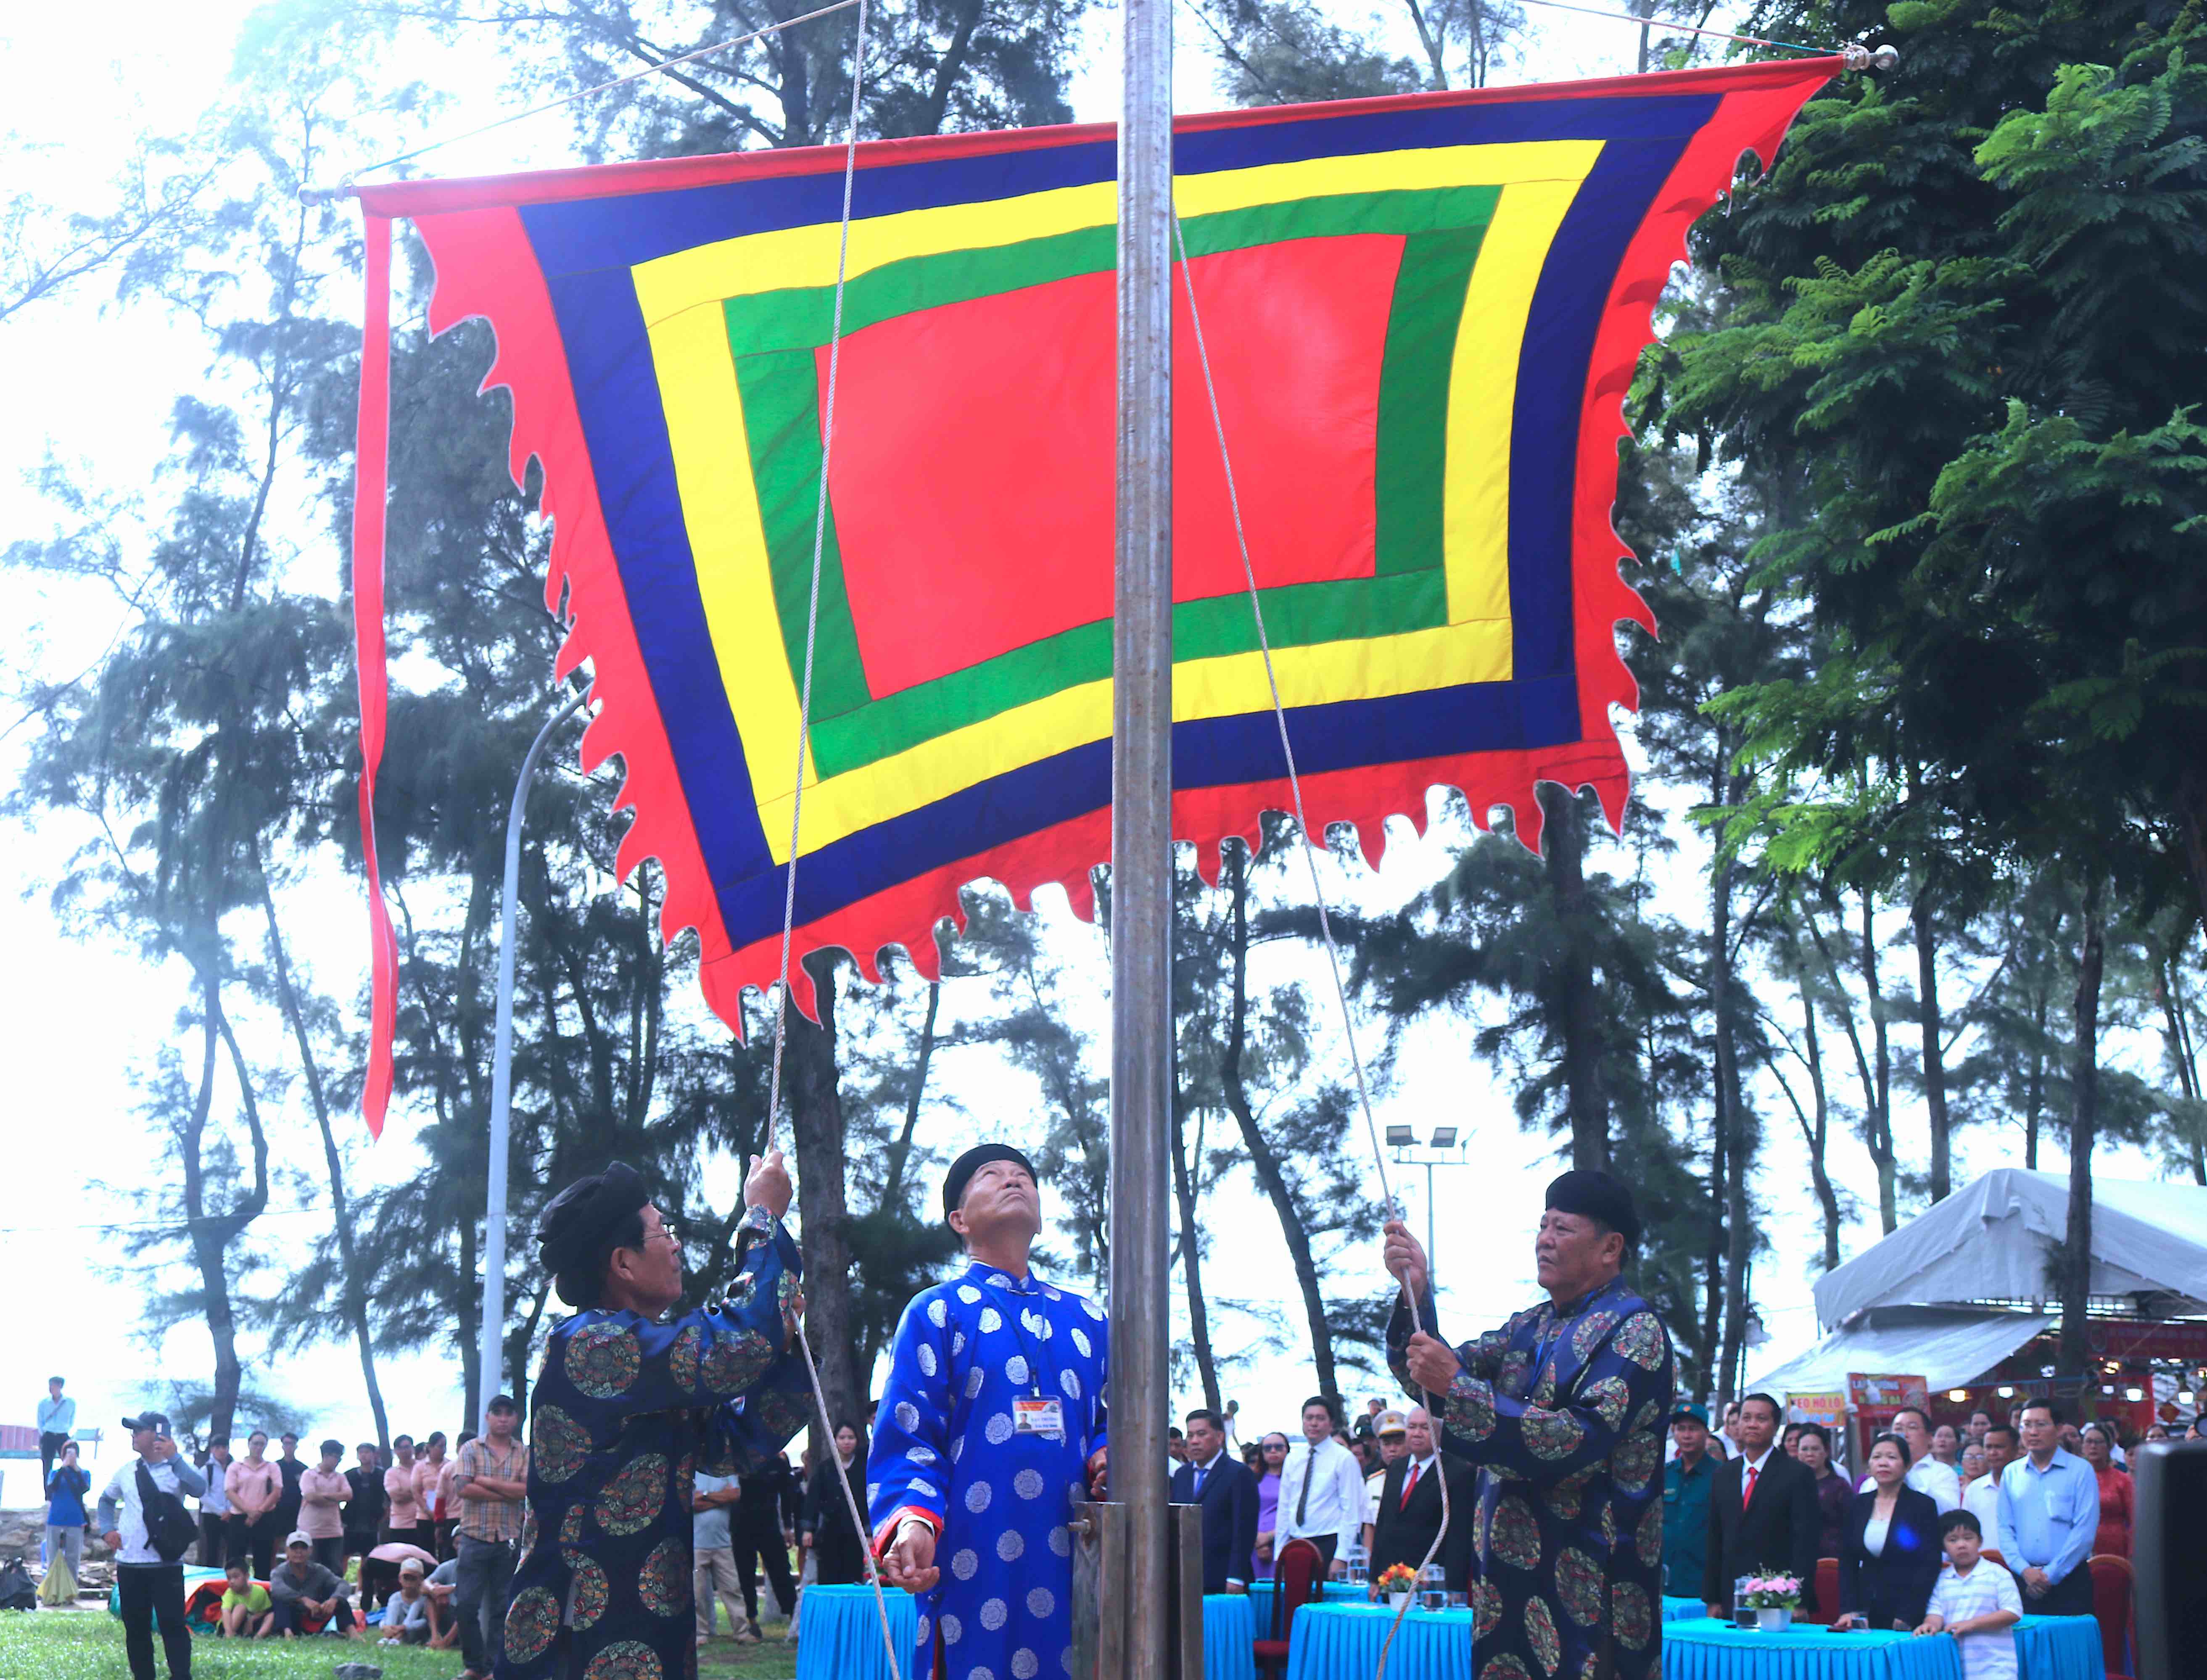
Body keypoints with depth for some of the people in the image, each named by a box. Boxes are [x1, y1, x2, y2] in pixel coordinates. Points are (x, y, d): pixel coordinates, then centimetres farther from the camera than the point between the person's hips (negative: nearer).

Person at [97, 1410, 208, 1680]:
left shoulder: (177, 1469, -4)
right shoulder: (127, 1472, 10)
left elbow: (199, 1488, -26)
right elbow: (106, 1499, 28)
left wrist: (173, 1458, -25)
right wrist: (107, 1529, 12)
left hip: (166, 1564, -5)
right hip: (129, 1564, 5)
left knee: (173, 1624, -7)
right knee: (136, 1628, 9)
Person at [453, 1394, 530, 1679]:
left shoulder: (525, 1454, 5)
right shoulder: (471, 1450, 2)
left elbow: (529, 1490, -10)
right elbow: (463, 1489, -11)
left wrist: (488, 1482, -12)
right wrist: (508, 1494, -11)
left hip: (510, 1540, 1)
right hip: (475, 1536, -1)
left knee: (503, 1607, 6)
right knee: (467, 1604, -3)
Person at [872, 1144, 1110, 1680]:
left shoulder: (1085, 1318, 20)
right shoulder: (936, 1313, 7)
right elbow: (907, 1440, -2)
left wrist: (1110, 1459, -3)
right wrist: (914, 1521, -20)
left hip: (1076, 1569, 4)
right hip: (976, 1569, -4)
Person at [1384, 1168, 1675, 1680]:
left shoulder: (1634, 1331, -9)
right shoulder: (1531, 1327, 15)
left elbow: (1580, 1443, -21)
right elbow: (1428, 1379, 11)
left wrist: (1457, 1386, -23)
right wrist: (1417, 1293, -6)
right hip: (1511, 1578, 7)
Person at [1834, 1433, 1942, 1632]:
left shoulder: (1923, 1505, -2)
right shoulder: (1859, 1505, 10)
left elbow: (1929, 1566, -6)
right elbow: (1847, 1561, 9)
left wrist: (1906, 1617, -13)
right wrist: (1848, 1610, -3)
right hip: (1866, 1611, 4)